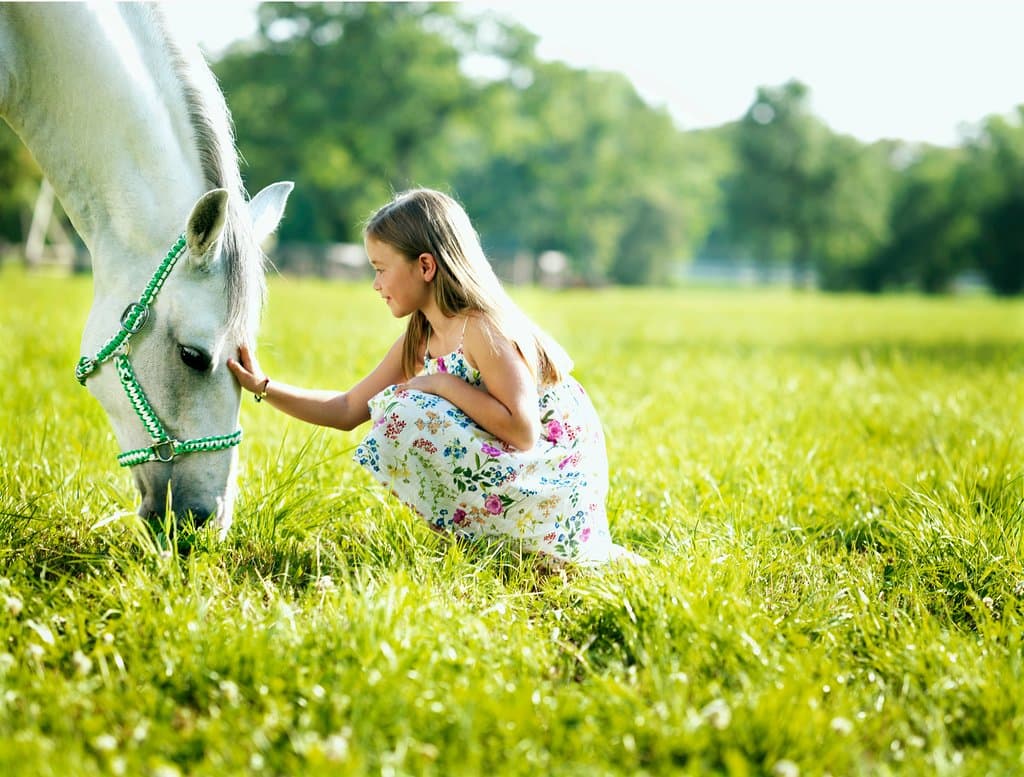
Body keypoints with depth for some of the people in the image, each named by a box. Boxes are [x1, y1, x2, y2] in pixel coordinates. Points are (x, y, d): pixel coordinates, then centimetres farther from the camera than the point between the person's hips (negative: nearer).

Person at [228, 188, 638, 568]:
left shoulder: (482, 327, -20)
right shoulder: (417, 342, 7)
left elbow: (523, 433, -26)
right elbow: (348, 410, 11)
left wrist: (445, 384, -20)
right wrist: (264, 387, 5)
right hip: (513, 471, 9)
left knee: (408, 417, -19)